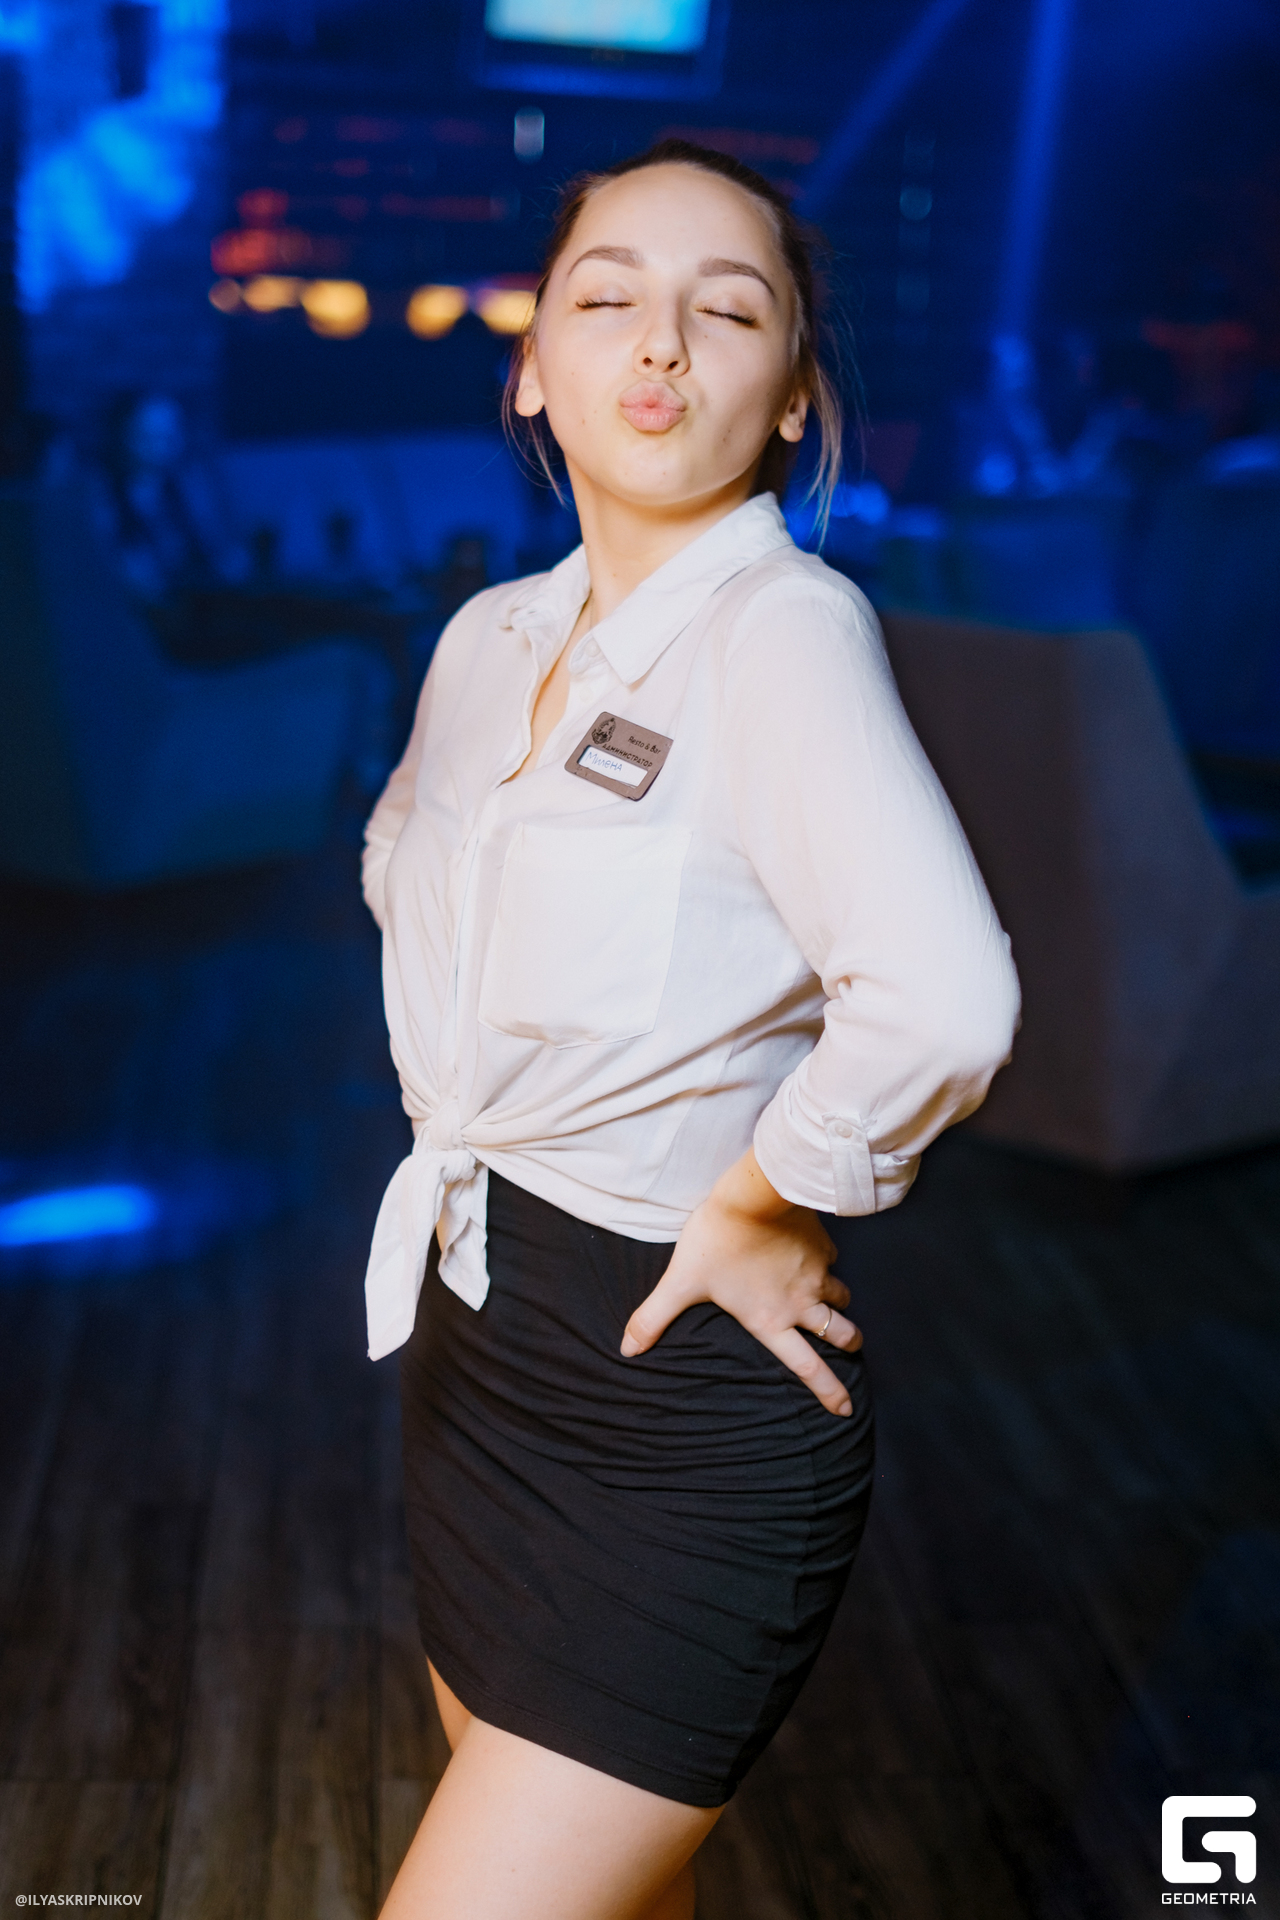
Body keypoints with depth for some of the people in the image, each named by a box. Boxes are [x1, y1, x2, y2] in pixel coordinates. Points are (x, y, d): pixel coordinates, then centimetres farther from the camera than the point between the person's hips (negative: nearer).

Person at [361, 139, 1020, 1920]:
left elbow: (940, 1000, -36)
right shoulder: (490, 637, 4)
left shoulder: (783, 624, -20)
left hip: (682, 1394, -8)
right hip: (473, 1342, 8)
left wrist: (766, 1202, -21)